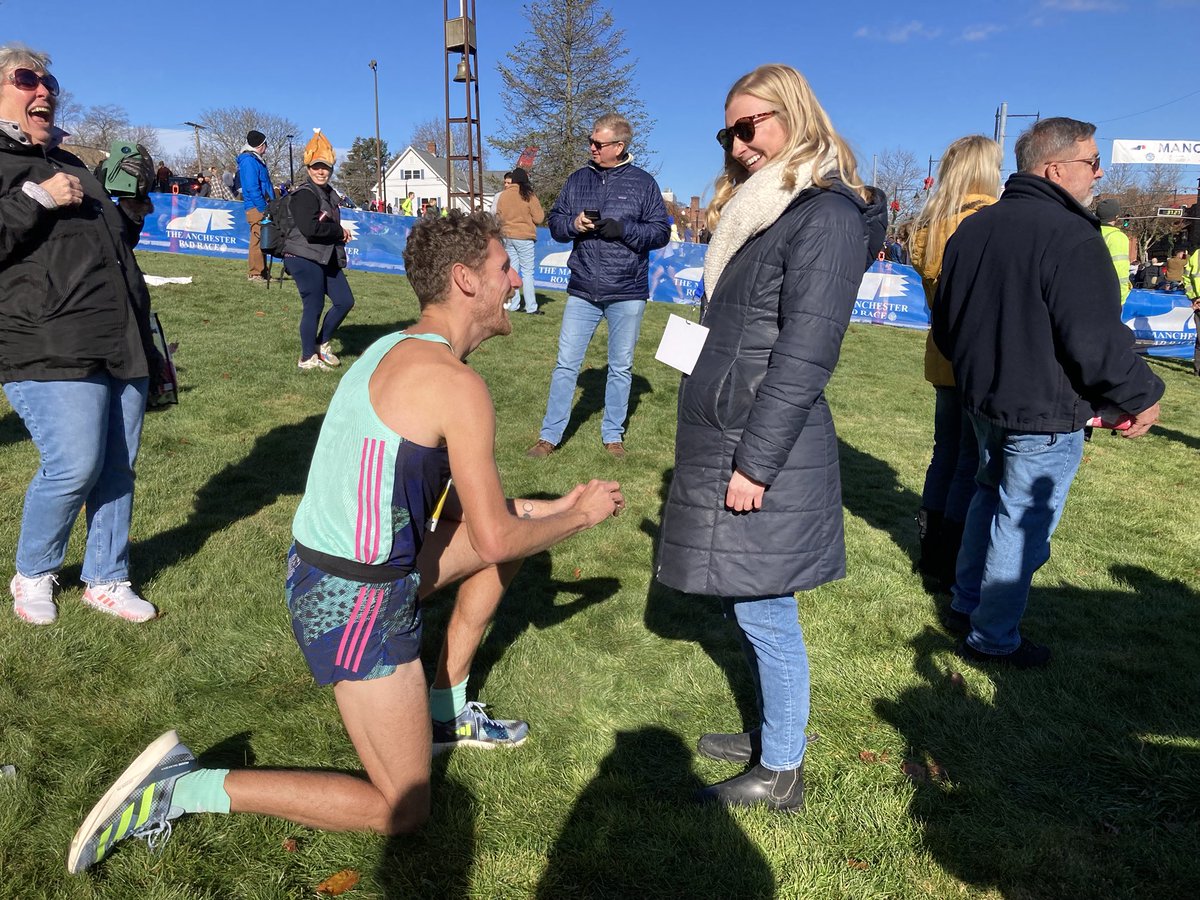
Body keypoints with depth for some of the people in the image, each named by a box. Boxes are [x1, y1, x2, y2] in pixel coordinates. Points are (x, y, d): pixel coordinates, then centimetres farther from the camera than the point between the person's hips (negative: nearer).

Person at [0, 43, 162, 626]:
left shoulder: (70, 165, 24)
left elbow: (115, 244, 31)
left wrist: (135, 198, 16)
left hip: (122, 345, 7)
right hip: (51, 352, -7)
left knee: (117, 470, 8)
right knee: (74, 468, -11)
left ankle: (105, 581, 23)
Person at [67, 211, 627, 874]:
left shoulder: (394, 350, 8)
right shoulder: (455, 383, -22)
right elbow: (494, 540, -18)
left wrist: (553, 506, 15)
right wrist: (580, 517, -1)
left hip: (319, 567, 9)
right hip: (357, 606, -9)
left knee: (518, 525, 20)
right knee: (402, 811, 5)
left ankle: (444, 713, 28)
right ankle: (185, 785, 3)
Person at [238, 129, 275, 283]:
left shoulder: (255, 160, 20)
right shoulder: (249, 161, -11)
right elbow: (252, 188, -18)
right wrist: (263, 208, -18)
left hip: (262, 208, 10)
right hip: (257, 208, -10)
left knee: (262, 240, 13)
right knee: (258, 240, -8)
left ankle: (263, 272, 20)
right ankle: (256, 274, -4)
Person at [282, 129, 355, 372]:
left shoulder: (330, 193, 15)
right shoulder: (304, 194, -13)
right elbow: (310, 228, -26)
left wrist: (340, 234, 4)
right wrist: (339, 231, -14)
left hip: (326, 259, 9)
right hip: (304, 258, -9)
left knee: (345, 301, 8)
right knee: (314, 306, -5)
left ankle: (322, 343, 26)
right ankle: (307, 358, 9)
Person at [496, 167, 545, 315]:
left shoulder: (503, 195, 2)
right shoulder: (528, 195, -9)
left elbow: (498, 217, 10)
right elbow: (539, 218, -8)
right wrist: (543, 212, 13)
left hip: (507, 236, 4)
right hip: (525, 237, -4)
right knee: (527, 272, 0)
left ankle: (513, 305, 14)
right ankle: (531, 307, -1)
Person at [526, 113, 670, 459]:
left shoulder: (643, 182, 0)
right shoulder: (578, 178, 8)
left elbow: (661, 232, -3)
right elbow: (555, 222, 10)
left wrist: (622, 229, -17)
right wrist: (573, 224, -12)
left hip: (628, 294, -1)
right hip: (582, 291, 2)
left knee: (621, 368, 10)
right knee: (565, 365, 2)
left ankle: (612, 435, 24)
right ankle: (549, 436, 12)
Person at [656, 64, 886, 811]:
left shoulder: (827, 214, -13)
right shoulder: (765, 211, 16)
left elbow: (805, 354, -19)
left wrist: (755, 463, -20)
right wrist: (732, 452, 16)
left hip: (765, 445, -9)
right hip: (726, 437, 9)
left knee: (763, 611, 2)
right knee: (750, 606, 18)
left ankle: (782, 772, 21)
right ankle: (774, 733, 36)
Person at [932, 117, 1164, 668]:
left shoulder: (972, 228, 7)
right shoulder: (1071, 236, -20)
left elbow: (944, 322, 14)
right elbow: (1097, 341, -23)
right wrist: (1142, 395, -7)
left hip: (981, 399, 8)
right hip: (1045, 415, -8)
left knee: (990, 498, 23)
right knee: (1022, 525, 3)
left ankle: (965, 604, 34)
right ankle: (992, 639, 15)